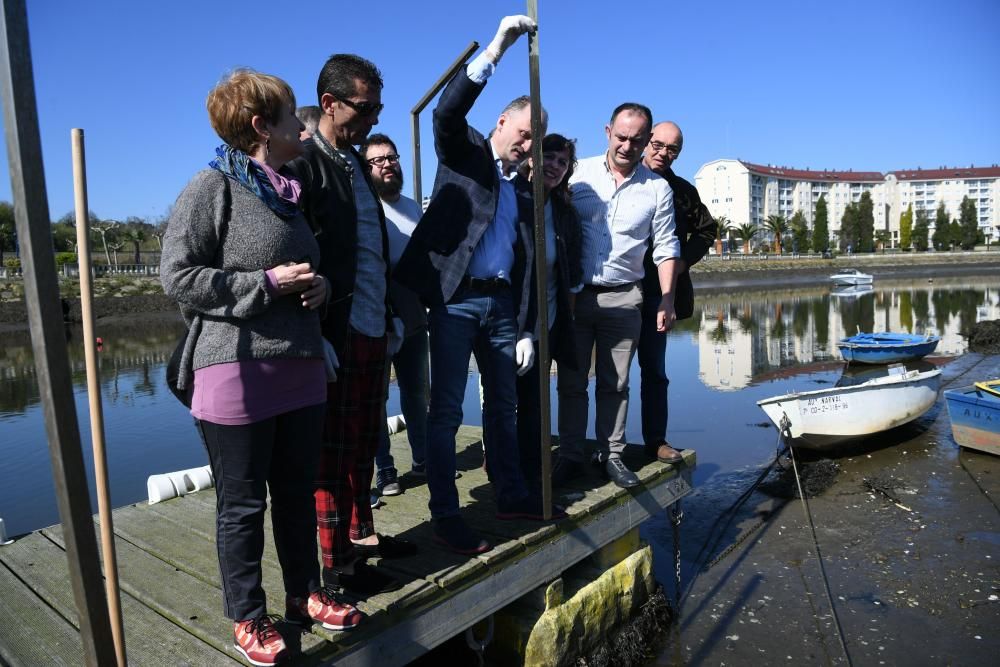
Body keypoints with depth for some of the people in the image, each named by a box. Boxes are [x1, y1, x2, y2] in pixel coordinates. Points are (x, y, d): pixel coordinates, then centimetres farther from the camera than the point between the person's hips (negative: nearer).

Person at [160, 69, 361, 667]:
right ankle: (248, 619, 25)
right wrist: (266, 283, -18)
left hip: (301, 367, 7)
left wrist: (319, 285, 1)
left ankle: (305, 594, 34)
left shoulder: (288, 193, 15)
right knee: (242, 504, 7)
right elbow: (178, 275, -12)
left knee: (297, 491, 17)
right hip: (236, 370, -7)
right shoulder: (212, 188, -7)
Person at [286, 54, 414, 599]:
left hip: (373, 331, 8)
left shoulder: (356, 165, 16)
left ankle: (362, 534, 33)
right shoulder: (304, 165, -10)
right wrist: (316, 338, -18)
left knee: (363, 444, 17)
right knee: (335, 451, 3)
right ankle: (338, 564, 17)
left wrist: (390, 314, 16)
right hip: (337, 335, -8)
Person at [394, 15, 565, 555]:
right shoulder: (463, 152, 4)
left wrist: (525, 329, 9)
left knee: (503, 405, 14)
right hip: (456, 299, -6)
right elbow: (447, 111, -19)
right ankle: (445, 517, 8)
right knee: (446, 410, -3)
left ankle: (511, 495, 29)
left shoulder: (520, 190, 17)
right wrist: (497, 48, -24)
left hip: (499, 303, 7)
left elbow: (522, 260, 14)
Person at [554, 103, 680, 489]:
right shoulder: (579, 173, 1)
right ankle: (570, 456, 17)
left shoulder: (657, 189, 4)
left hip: (623, 299, 1)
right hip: (575, 294, 0)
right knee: (571, 381, 5)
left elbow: (665, 248, 7)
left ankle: (611, 455, 21)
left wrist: (667, 300, 0)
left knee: (615, 384, 9)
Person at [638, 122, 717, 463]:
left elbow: (706, 230, 19)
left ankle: (656, 440, 19)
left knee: (654, 369, 9)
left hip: (656, 291, 3)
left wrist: (685, 259, 4)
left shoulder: (683, 191, 8)